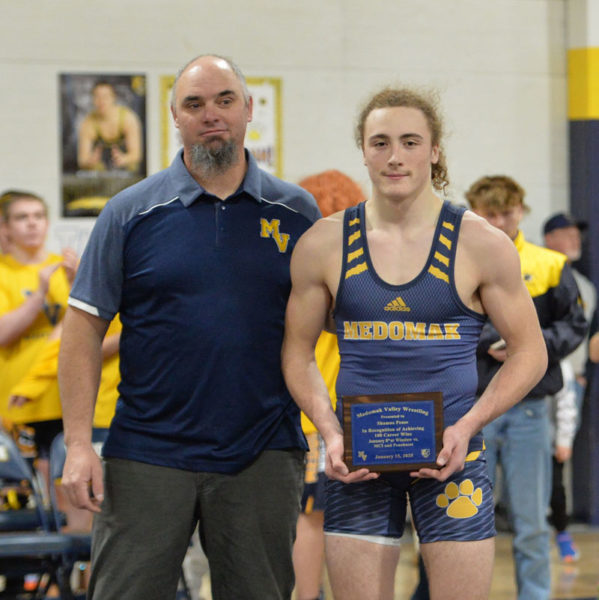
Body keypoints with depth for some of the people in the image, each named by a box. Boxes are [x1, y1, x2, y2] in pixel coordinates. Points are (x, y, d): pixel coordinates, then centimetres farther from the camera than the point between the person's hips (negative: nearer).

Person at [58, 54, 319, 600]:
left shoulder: (296, 212, 6)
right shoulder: (131, 213, 2)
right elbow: (85, 328, 1)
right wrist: (78, 443, -7)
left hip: (263, 457, 1)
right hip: (147, 456, -1)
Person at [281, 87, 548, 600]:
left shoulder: (480, 245, -2)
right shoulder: (323, 245, 2)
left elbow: (529, 352, 4)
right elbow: (298, 351, 10)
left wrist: (467, 427, -9)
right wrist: (329, 432, -6)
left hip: (450, 457, -1)